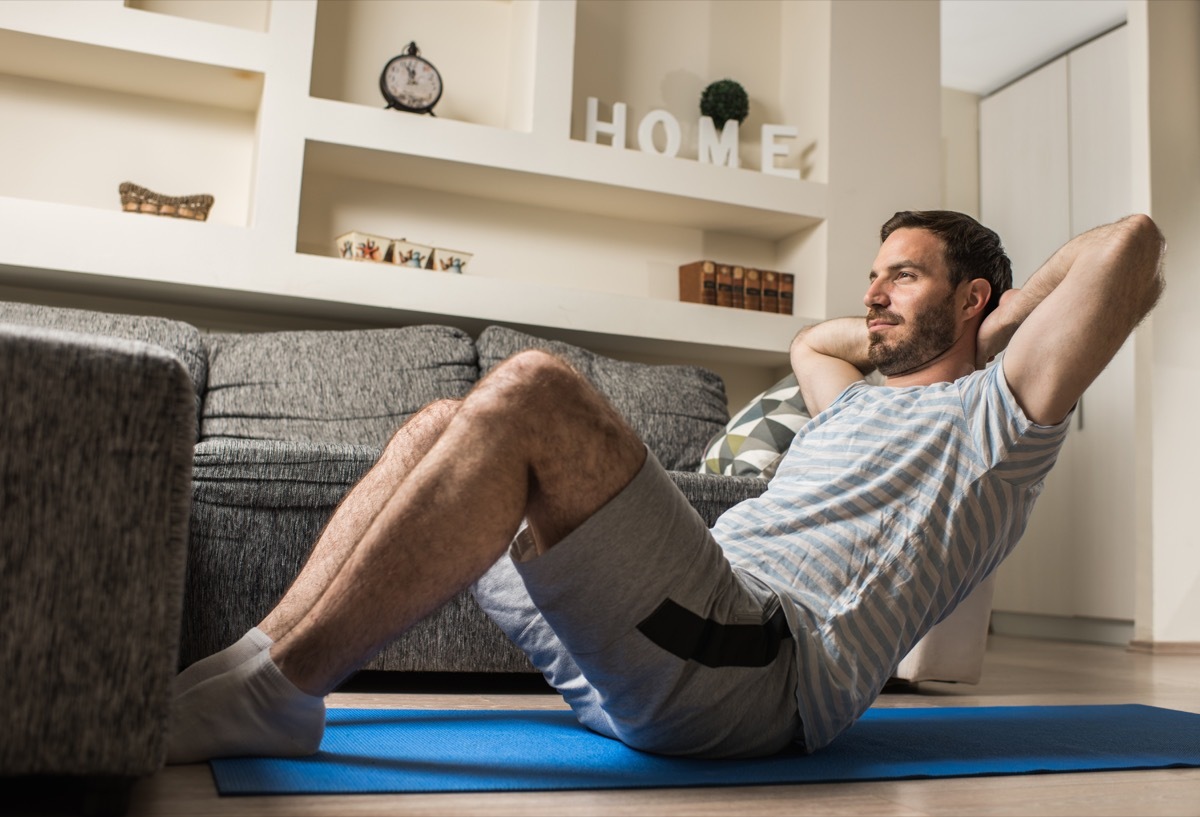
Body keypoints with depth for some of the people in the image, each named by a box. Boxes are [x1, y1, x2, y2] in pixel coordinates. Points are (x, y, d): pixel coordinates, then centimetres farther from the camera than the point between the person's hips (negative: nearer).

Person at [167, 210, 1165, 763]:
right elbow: (811, 338, 55)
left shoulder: (989, 416, 11)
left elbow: (1134, 246, 3)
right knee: (445, 425, 4)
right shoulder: (860, 406, 35)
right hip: (646, 664, 9)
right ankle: (258, 663, -6)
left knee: (531, 391, -27)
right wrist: (897, 332, 42)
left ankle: (275, 691, -21)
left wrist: (995, 319, 16)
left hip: (760, 668, -9)